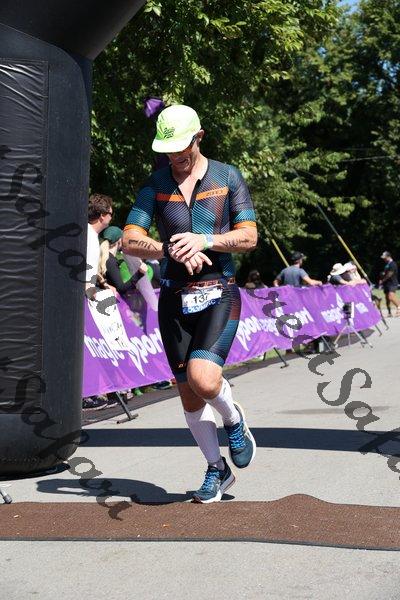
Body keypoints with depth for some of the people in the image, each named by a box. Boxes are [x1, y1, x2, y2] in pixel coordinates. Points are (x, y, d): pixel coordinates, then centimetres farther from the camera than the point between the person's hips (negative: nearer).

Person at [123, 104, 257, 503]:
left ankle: (234, 420, 11)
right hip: (175, 300, 3)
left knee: (203, 378, -24)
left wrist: (204, 240, -20)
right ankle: (217, 470, 27)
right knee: (189, 394, 7)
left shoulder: (227, 177, 0)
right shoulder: (155, 185, 4)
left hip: (219, 295, -3)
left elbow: (249, 237, -4)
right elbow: (130, 241, -4)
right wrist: (173, 251, -20)